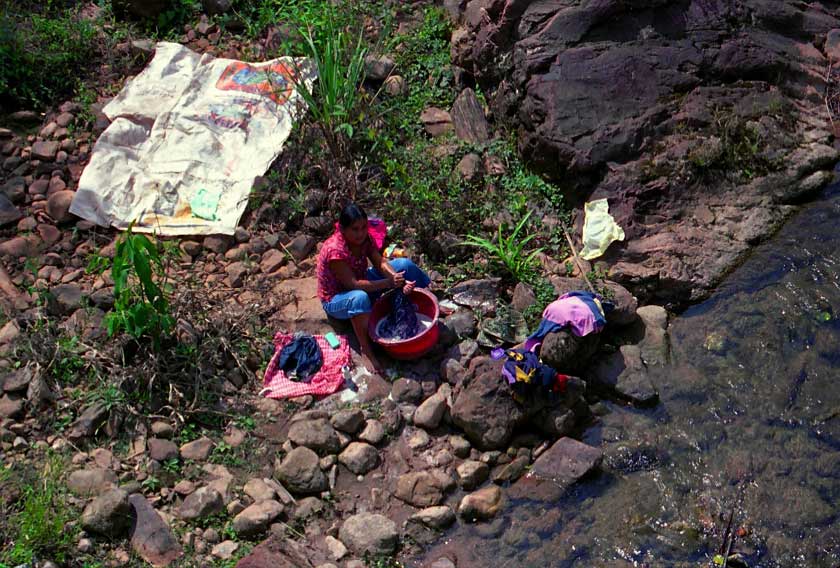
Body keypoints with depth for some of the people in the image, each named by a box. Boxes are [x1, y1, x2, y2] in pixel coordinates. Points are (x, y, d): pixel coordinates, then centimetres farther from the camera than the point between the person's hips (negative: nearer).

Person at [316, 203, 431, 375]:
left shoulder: (364, 238, -12)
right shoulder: (335, 250, -34)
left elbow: (381, 262, -13)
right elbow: (353, 284, -35)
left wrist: (400, 281, -31)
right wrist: (389, 283, -35)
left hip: (361, 281, 8)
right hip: (335, 299, -8)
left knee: (404, 265, 0)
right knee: (360, 298, -45)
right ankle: (366, 349, -29)